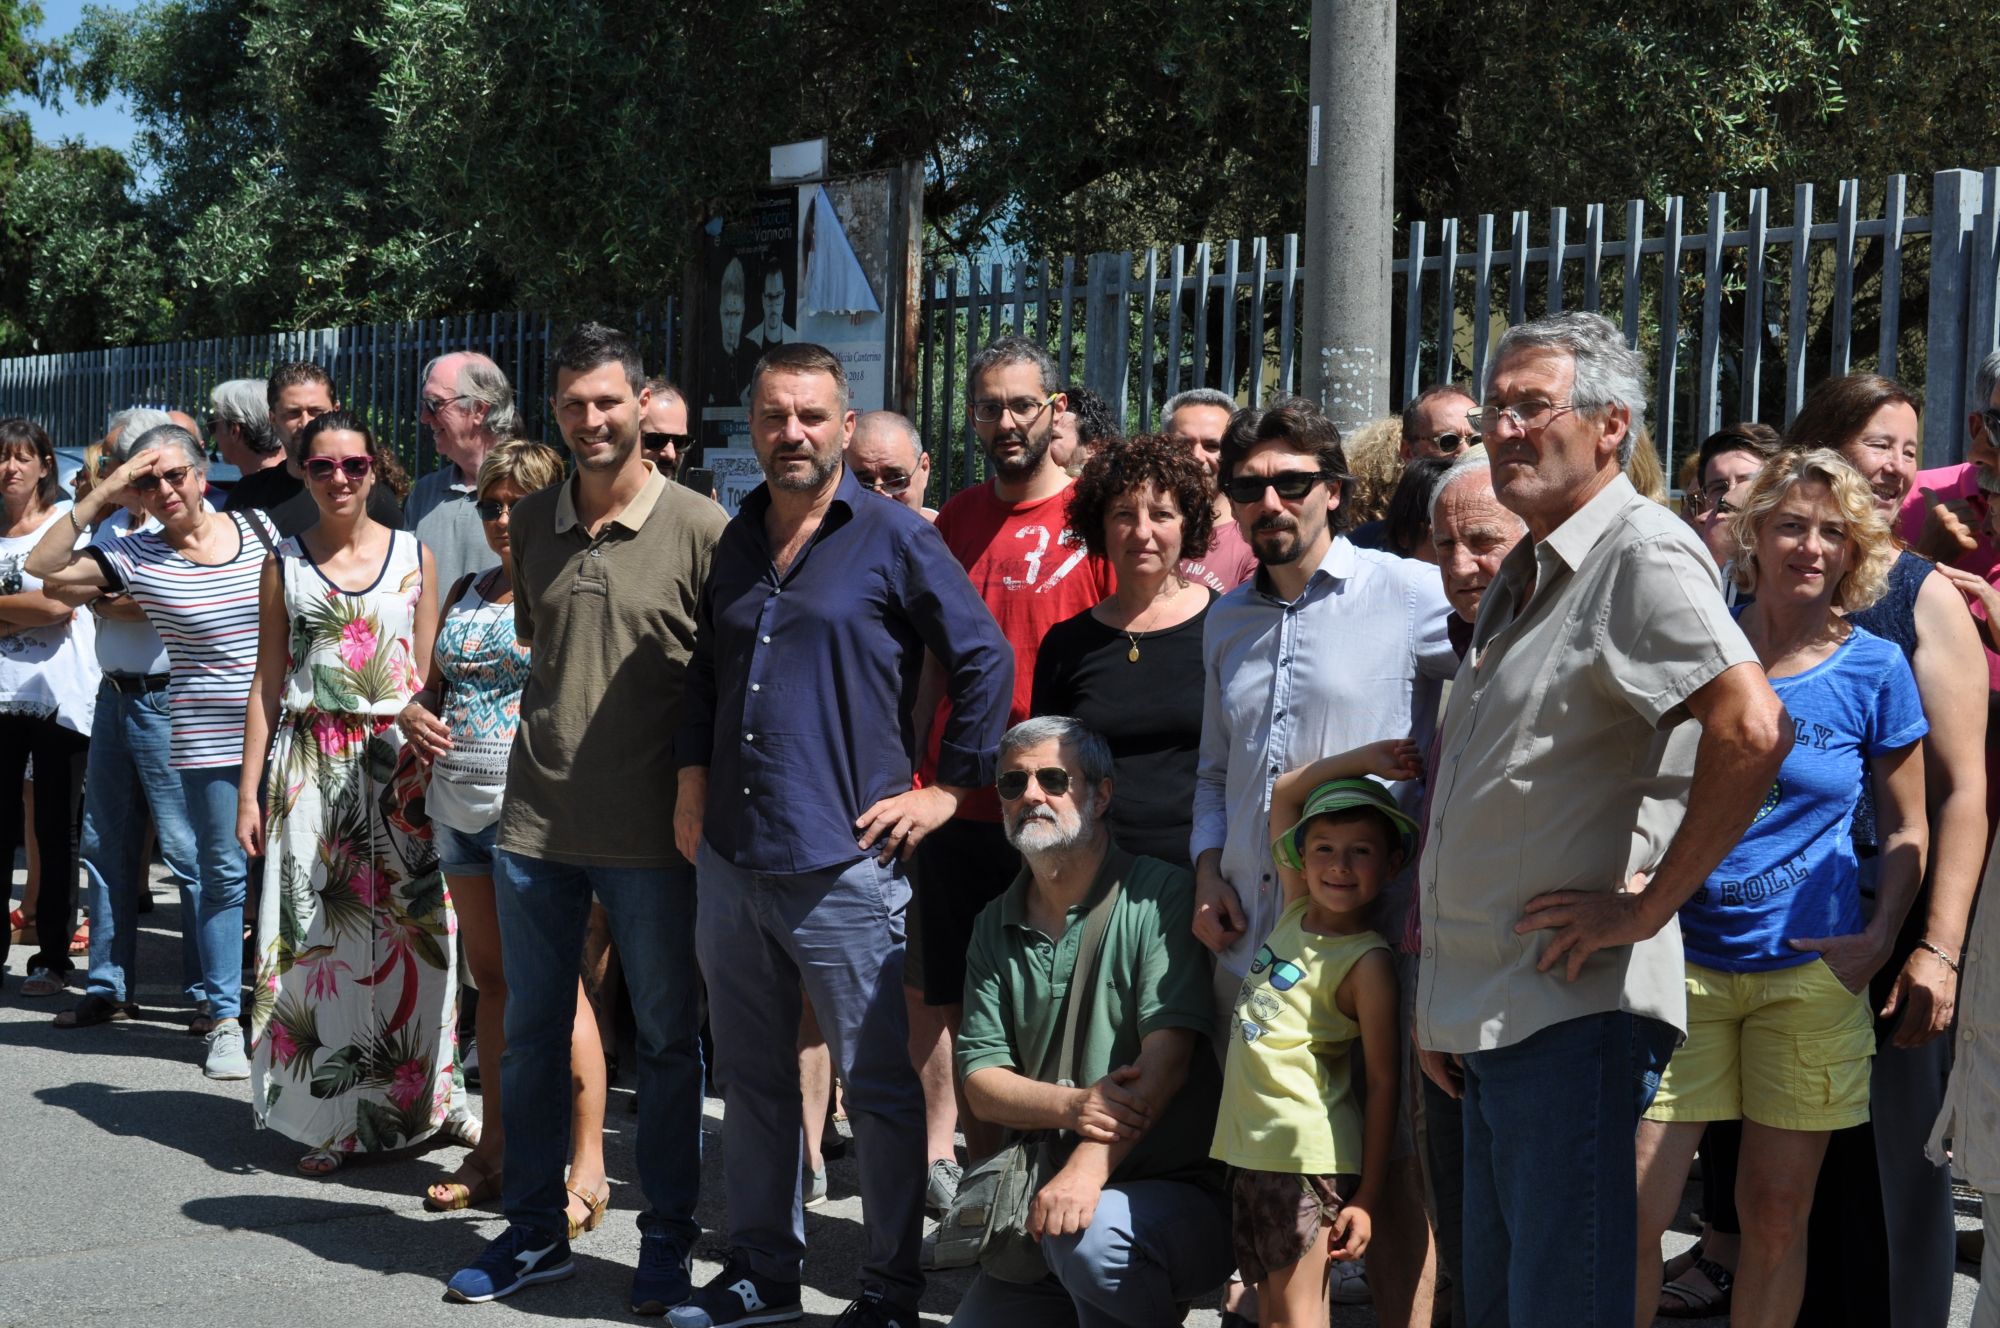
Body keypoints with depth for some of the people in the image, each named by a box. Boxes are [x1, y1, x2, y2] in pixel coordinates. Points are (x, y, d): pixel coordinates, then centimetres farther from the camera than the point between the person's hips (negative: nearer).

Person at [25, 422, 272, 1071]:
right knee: (223, 873, 3)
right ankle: (223, 1018, 13)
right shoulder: (135, 556, -2)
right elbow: (42, 569, -13)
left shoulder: (259, 529, 4)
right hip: (208, 742, -1)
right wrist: (101, 496, -13)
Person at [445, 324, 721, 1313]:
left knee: (667, 1038, 7)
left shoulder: (698, 526, -8)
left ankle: (667, 1234, 19)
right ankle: (534, 1231, 24)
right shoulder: (531, 524, 7)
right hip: (536, 822, 5)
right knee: (532, 1033, 12)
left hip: (649, 832, -4)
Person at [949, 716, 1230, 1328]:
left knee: (1088, 1235, -36)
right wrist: (1072, 1106, -18)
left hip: (1180, 1193, -6)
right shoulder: (995, 926, 11)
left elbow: (1167, 1055, -18)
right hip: (1039, 1209, 6)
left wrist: (1090, 1166, -31)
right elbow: (980, 1078, 4)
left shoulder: (1158, 895, -7)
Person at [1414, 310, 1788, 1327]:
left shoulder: (1644, 551, -13)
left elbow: (1752, 729, -29)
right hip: (1490, 1014, 10)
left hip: (1571, 1013, -10)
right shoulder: (1523, 576, 18)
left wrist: (1647, 906, -21)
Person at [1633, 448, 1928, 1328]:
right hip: (1684, 958, 0)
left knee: (1776, 1215, 6)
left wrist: (1881, 938, -5)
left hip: (1810, 967, 0)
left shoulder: (1875, 669, 1)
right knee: (1632, 1211, -7)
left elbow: (1905, 825, 9)